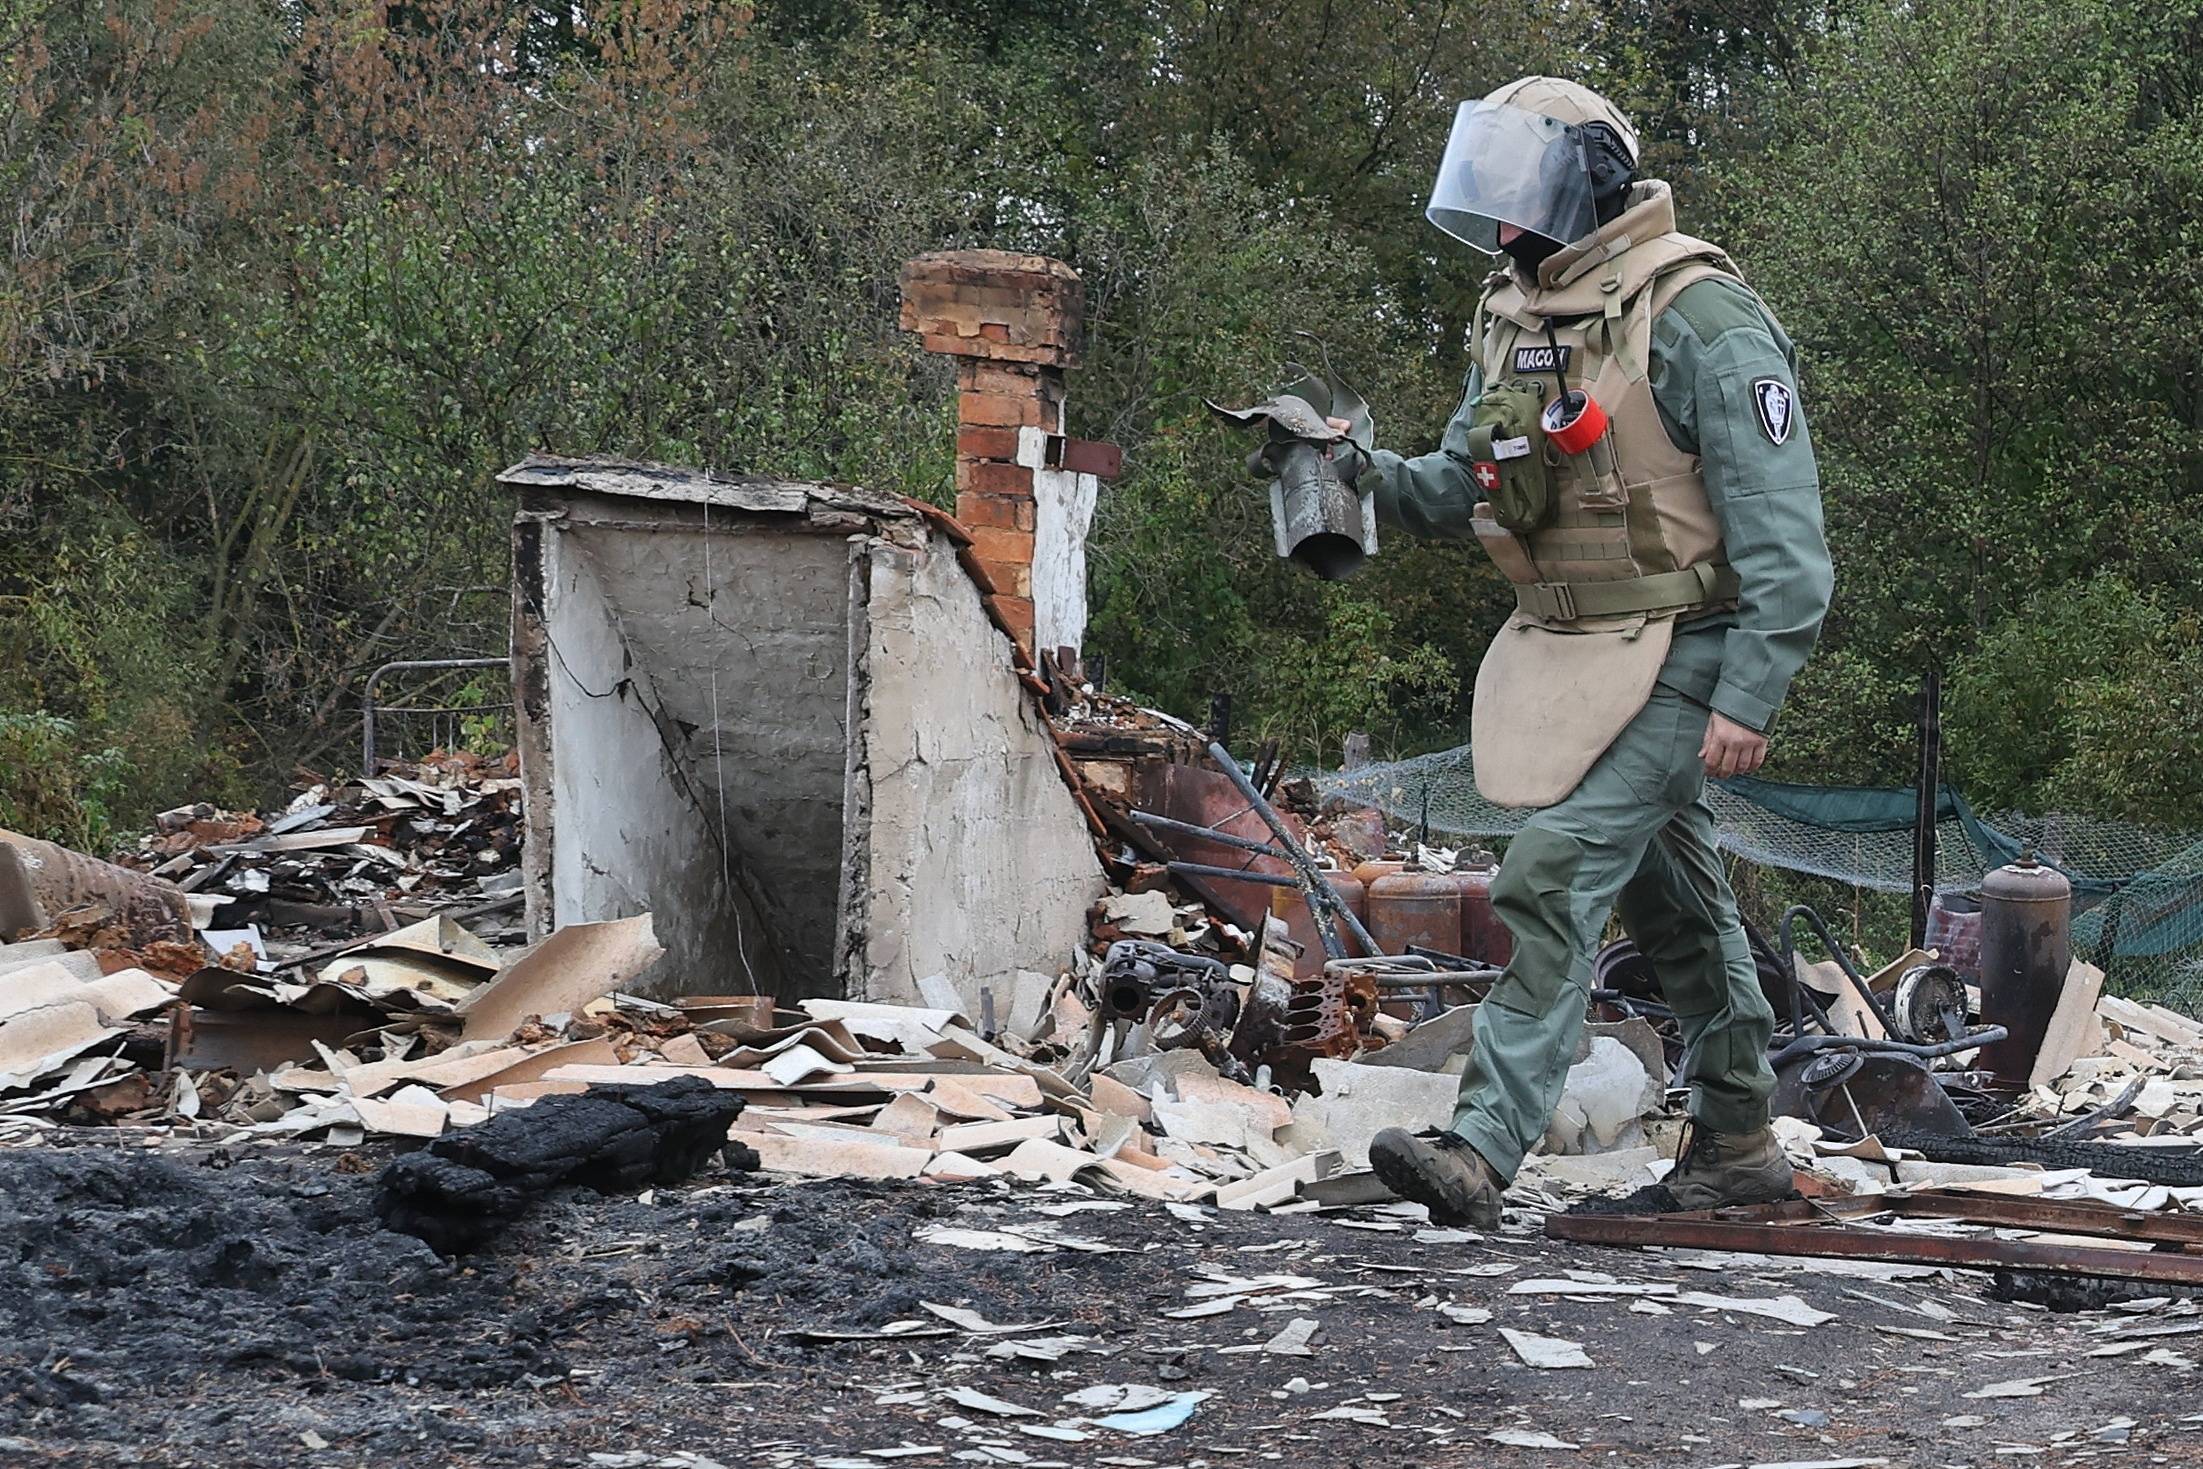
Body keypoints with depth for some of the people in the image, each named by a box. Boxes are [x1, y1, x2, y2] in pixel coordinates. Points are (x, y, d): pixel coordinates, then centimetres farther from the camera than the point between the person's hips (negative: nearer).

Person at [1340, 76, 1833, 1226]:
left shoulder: (1699, 320, -18)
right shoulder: (1514, 317, 8)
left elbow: (1781, 531, -20)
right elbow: (1464, 486, 14)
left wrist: (1749, 697, -24)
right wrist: (1371, 479, -6)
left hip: (1678, 655, -9)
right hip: (1566, 651, 9)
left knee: (1558, 879, -18)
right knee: (1671, 896, 17)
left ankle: (1483, 1146, -21)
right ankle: (1738, 1140, 30)